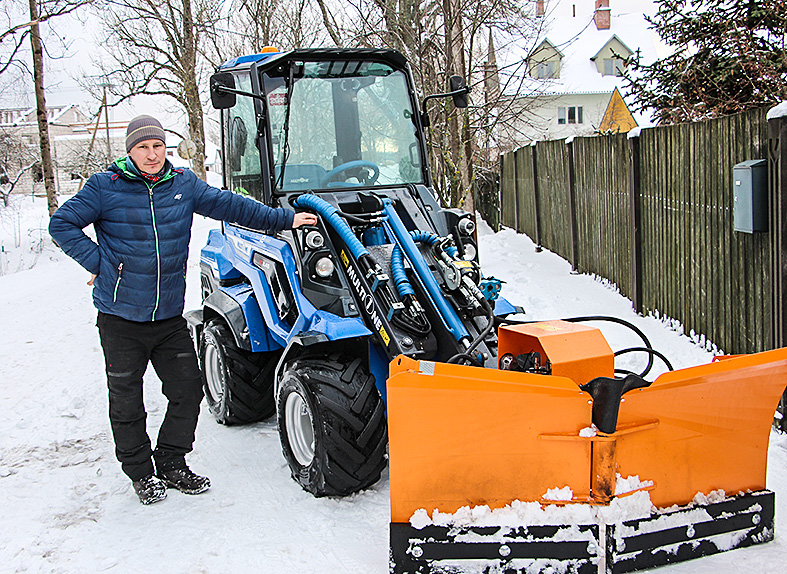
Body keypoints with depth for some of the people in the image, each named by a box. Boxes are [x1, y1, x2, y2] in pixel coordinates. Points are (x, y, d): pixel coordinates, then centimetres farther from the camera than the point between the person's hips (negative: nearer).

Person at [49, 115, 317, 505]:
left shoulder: (184, 185, 5)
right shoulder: (105, 187, -6)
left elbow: (229, 206, 10)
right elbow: (62, 224, -1)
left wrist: (284, 220, 9)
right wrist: (96, 262, -9)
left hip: (170, 316, 4)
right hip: (121, 316, -4)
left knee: (187, 389, 7)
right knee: (127, 400, 7)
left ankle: (172, 464, 26)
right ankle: (141, 472, 25)